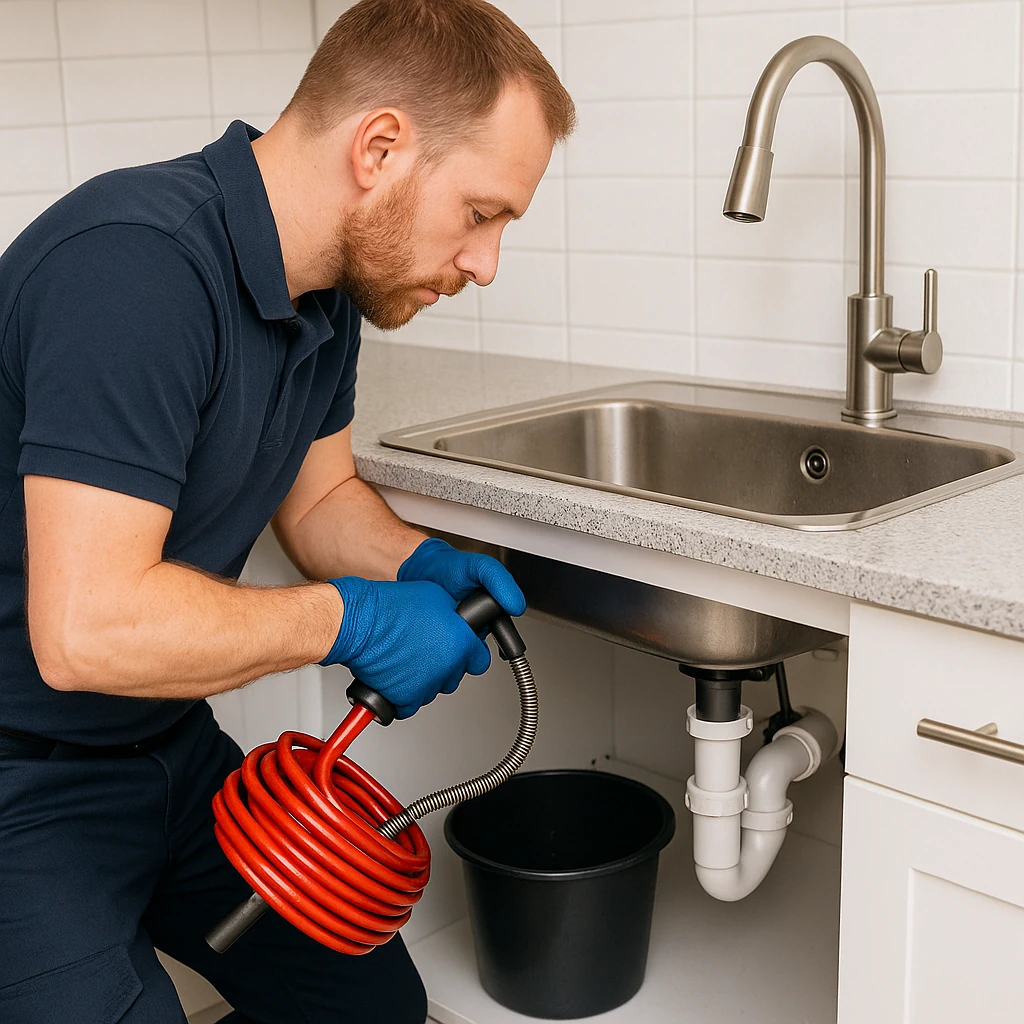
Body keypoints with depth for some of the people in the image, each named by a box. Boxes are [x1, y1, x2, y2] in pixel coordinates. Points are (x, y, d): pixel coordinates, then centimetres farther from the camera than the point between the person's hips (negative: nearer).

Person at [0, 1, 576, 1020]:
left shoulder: (327, 288, 0)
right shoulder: (134, 262, -30)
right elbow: (86, 629, -34)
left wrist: (416, 565, -8)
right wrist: (353, 619, -23)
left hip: (171, 748, 9)